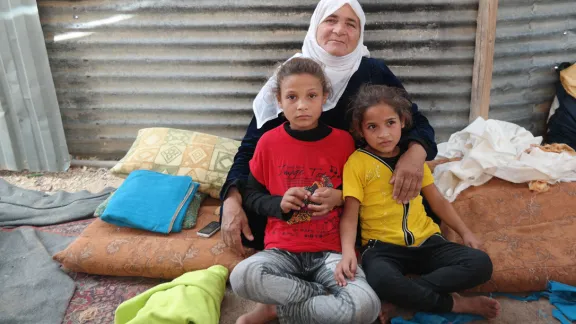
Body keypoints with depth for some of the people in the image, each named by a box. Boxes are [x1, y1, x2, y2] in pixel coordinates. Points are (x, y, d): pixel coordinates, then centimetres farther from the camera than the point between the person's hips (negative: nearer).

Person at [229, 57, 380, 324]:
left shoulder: (343, 140, 1)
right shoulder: (269, 142, 1)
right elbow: (251, 195, 10)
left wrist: (338, 197, -10)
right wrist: (279, 203, -11)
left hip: (331, 250, 0)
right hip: (283, 249, 0)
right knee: (241, 276, -33)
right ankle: (331, 298, -12)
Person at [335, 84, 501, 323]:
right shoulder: (357, 162, -5)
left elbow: (437, 200, 19)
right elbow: (350, 215, -9)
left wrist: (465, 232, 11)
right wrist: (348, 252, -26)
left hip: (425, 241, 5)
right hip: (383, 246, -5)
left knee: (480, 264, -16)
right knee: (381, 281, -38)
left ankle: (399, 298, -16)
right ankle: (454, 303, -12)